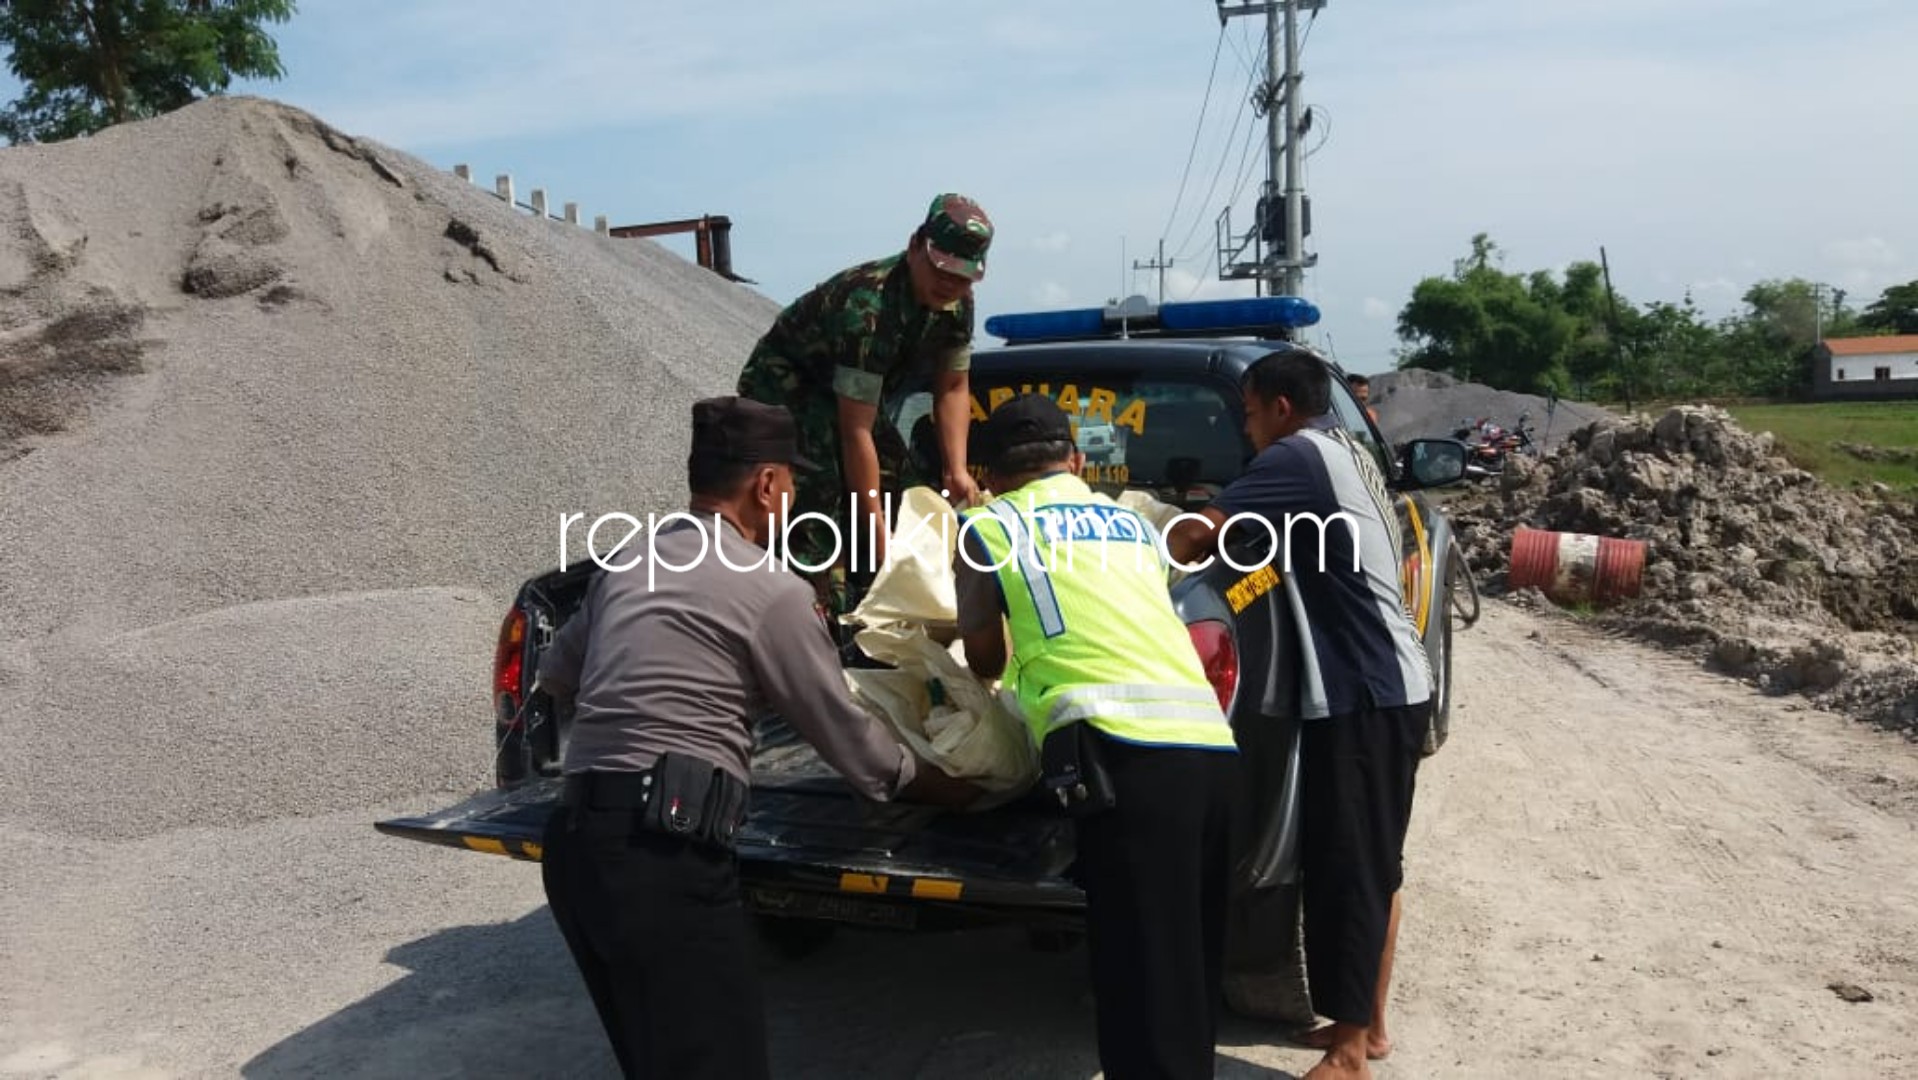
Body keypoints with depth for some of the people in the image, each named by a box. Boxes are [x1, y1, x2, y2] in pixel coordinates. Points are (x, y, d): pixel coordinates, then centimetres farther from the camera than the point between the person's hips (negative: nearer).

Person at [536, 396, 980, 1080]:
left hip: (578, 841, 9)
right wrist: (940, 786, 20)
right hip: (663, 852, -9)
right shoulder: (769, 590, -5)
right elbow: (847, 738, 4)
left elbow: (556, 675, 32)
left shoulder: (625, 566, 17)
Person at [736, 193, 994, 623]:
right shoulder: (868, 308, -35)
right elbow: (856, 431, -35)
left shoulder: (956, 304, -11)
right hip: (782, 390, -8)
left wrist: (956, 470, -11)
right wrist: (877, 529, -33)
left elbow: (952, 388, 2)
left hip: (844, 395, 8)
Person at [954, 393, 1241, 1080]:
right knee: (1190, 981, 18)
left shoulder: (987, 527, 13)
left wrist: (1012, 667, 46)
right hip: (1214, 748, 6)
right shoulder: (1132, 522, 29)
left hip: (1125, 753, -6)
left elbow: (985, 658, 23)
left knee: (1143, 992, -5)